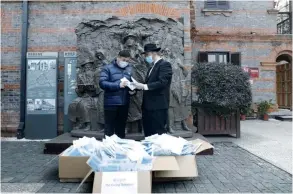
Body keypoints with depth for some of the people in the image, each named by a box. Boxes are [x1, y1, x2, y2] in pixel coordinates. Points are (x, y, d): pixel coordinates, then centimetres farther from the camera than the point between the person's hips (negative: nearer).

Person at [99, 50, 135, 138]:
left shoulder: (129, 69, 11)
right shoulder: (107, 68, -2)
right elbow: (102, 83, -14)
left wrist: (133, 90, -5)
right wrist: (118, 85, -23)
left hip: (124, 104, 4)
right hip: (111, 103, -4)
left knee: (121, 127, 15)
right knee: (109, 127, 4)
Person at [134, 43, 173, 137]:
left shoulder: (165, 64, -8)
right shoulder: (152, 67, 20)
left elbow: (162, 83, -20)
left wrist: (144, 86, -22)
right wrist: (138, 86, 0)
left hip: (158, 106, -9)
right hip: (148, 106, 9)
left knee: (158, 135, -1)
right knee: (148, 134, 14)